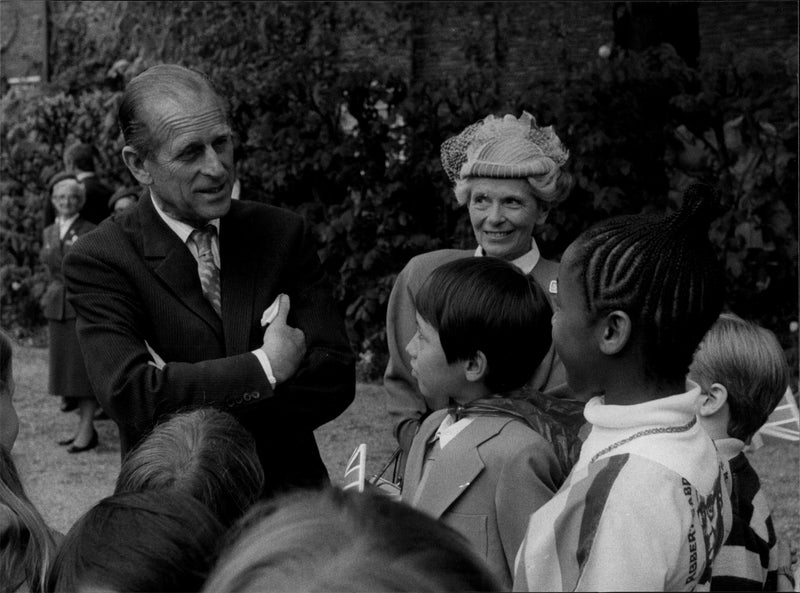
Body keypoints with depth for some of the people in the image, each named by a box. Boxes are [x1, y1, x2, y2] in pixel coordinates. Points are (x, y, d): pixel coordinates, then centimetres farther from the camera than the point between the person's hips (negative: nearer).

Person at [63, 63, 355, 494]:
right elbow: (129, 396, -15)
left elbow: (335, 378, 3)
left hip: (289, 493, 3)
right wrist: (267, 366, -10)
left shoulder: (283, 233, 9)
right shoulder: (99, 260, -2)